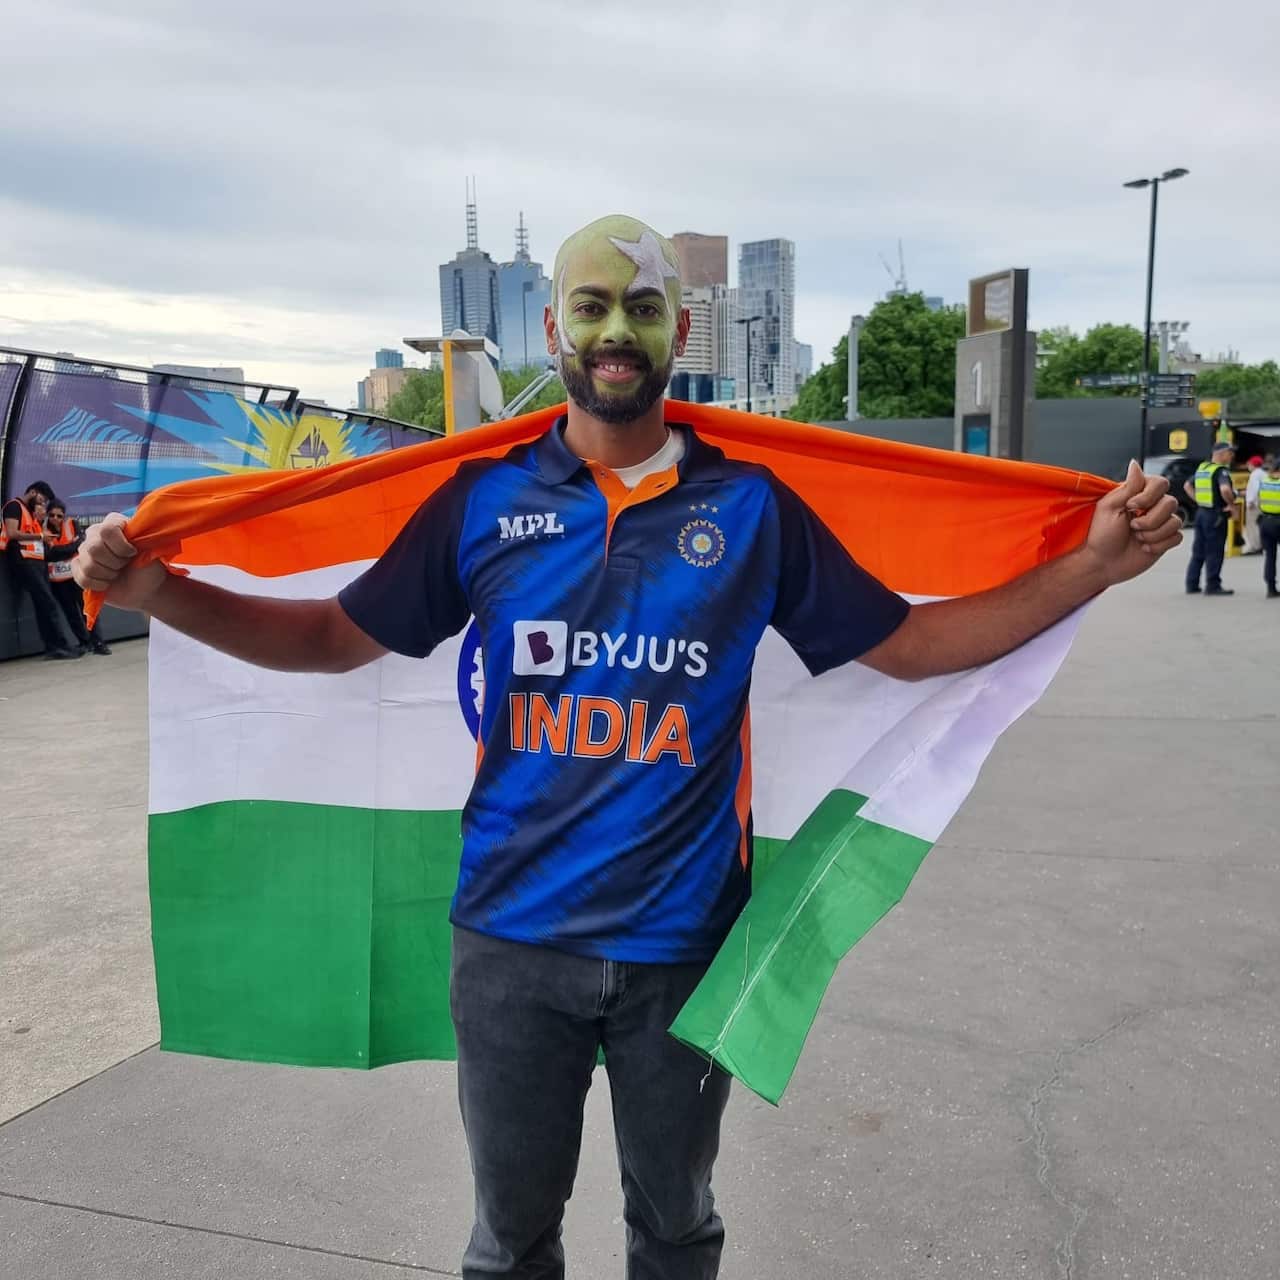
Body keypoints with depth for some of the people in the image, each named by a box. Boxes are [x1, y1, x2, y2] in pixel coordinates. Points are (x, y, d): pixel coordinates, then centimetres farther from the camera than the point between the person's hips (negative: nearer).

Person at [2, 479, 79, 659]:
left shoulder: (31, 511, 24)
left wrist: (40, 520, 4)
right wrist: (39, 536, -11)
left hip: (37, 561, 9)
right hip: (24, 561, -9)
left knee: (43, 605, 4)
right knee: (48, 604, -13)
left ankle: (52, 647, 2)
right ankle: (59, 645, -13)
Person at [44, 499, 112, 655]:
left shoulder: (72, 524, 0)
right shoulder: (44, 530, -2)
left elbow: (78, 545, -12)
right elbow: (47, 554, -11)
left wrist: (55, 550, -13)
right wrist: (69, 546, -18)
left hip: (77, 574, -1)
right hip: (58, 579, 1)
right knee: (70, 612, 7)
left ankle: (97, 642, 1)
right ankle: (85, 642, 17)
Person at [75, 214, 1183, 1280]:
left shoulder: (753, 505, -4)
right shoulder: (485, 497, -3)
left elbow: (909, 644, -1)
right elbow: (340, 636, 2)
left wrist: (1094, 565, -7)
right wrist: (154, 590, -7)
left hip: (687, 940, 0)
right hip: (512, 939, 1)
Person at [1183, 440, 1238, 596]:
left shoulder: (1202, 468, 11)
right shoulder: (1221, 471, -15)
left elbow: (1187, 486, 22)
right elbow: (1225, 489, -32)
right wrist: (1232, 504, -16)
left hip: (1201, 512, 8)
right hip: (1215, 515, -8)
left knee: (1198, 552, 12)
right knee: (1214, 553, -1)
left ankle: (1192, 585, 14)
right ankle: (1213, 586, 3)